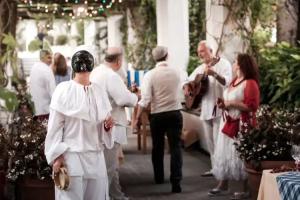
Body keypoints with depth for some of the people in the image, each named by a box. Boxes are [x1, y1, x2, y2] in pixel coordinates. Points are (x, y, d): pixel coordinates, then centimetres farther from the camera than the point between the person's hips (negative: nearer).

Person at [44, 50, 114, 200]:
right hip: (70, 156, -4)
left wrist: (107, 126, -5)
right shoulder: (63, 90, -5)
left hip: (95, 157, 5)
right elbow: (55, 126, -6)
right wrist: (56, 156, -11)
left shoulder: (100, 92, 8)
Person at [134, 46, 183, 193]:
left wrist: (137, 118, -9)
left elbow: (145, 99, -14)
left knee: (157, 147, 17)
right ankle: (176, 182, -11)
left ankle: (159, 177, 32)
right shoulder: (175, 73, 1)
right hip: (175, 113, 1)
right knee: (175, 147, 0)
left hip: (157, 115, -1)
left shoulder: (150, 75, -9)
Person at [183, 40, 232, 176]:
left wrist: (214, 74, -39)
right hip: (205, 110, 8)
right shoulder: (200, 68, 16)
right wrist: (186, 87, 0)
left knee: (219, 141, -10)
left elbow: (227, 81, -21)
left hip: (219, 109, -8)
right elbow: (188, 81, 24)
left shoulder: (223, 63, -6)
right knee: (209, 141, 11)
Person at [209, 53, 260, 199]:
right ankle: (223, 185, 24)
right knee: (225, 153, 13)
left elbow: (252, 106, -22)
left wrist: (231, 104, -20)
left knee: (241, 156, -5)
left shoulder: (250, 83, -15)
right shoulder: (234, 81, 13)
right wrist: (224, 104, 7)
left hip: (242, 125, -9)